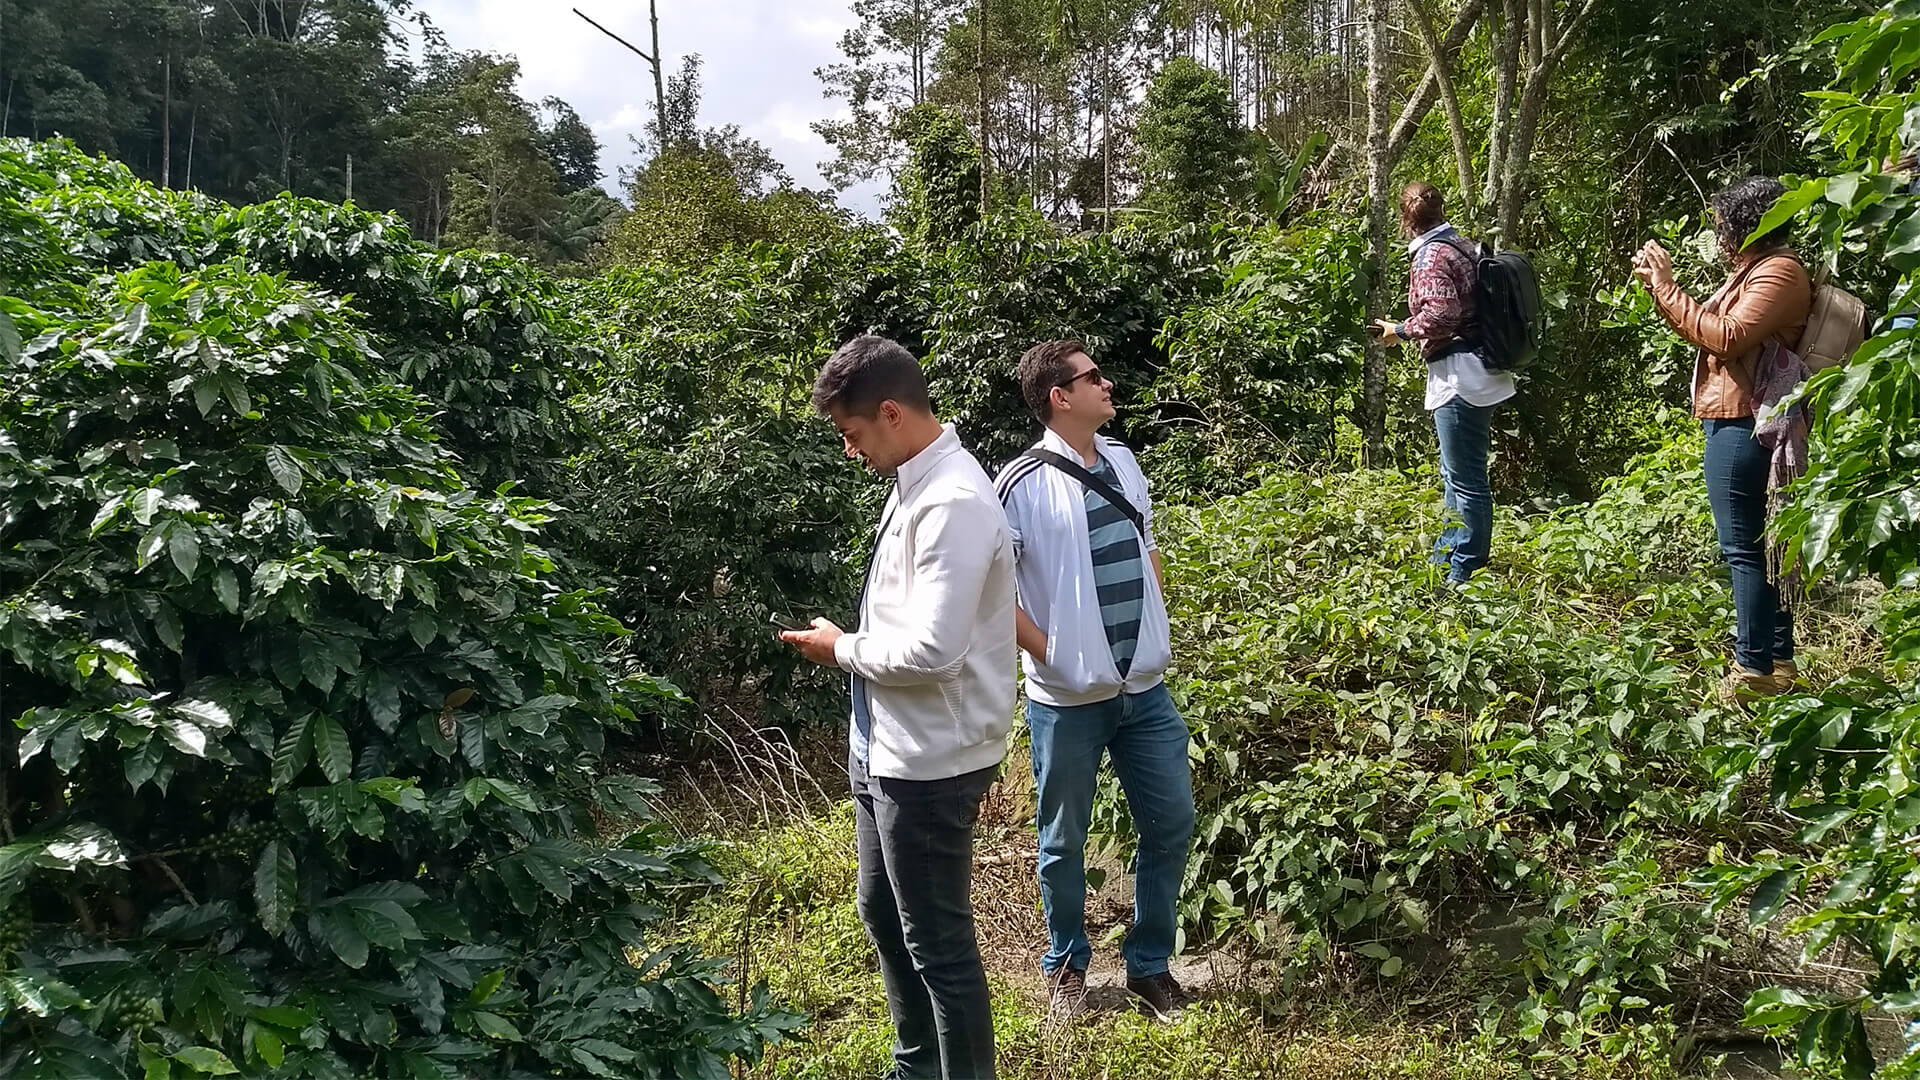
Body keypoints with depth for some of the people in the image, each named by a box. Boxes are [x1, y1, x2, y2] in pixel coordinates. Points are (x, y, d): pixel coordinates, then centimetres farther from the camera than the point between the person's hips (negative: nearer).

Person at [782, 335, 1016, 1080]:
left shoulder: (954, 501, -24)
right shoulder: (917, 485, 6)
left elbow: (931, 650, -29)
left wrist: (842, 649, -14)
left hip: (928, 763, -10)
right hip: (889, 750, 10)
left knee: (938, 942, 6)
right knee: (884, 916, 25)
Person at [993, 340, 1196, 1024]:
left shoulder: (1122, 461, 5)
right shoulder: (1023, 483, -15)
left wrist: (1156, 628, 10)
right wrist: (1048, 653, -13)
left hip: (1145, 689, 6)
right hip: (1068, 701, -5)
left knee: (1172, 824, 11)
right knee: (1065, 841, 11)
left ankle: (1149, 964, 30)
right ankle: (1067, 965, 34)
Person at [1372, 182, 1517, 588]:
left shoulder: (1431, 255, -14)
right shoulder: (1460, 246, 14)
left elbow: (1440, 313, -25)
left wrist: (1401, 331, -12)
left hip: (1459, 375, -10)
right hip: (1478, 372, 10)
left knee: (1466, 478, -3)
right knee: (1455, 473, 20)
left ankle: (1466, 574, 5)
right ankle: (1446, 557, 32)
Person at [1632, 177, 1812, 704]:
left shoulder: (1778, 272, -13)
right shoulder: (1754, 270, 18)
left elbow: (1728, 338, -24)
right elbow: (1709, 333, 21)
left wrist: (1666, 289, -17)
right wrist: (1660, 286, 12)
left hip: (1743, 427, -11)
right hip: (1744, 424, 11)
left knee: (1745, 548, -8)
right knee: (1762, 546, 14)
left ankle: (1755, 669, -4)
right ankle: (1778, 661, 21)